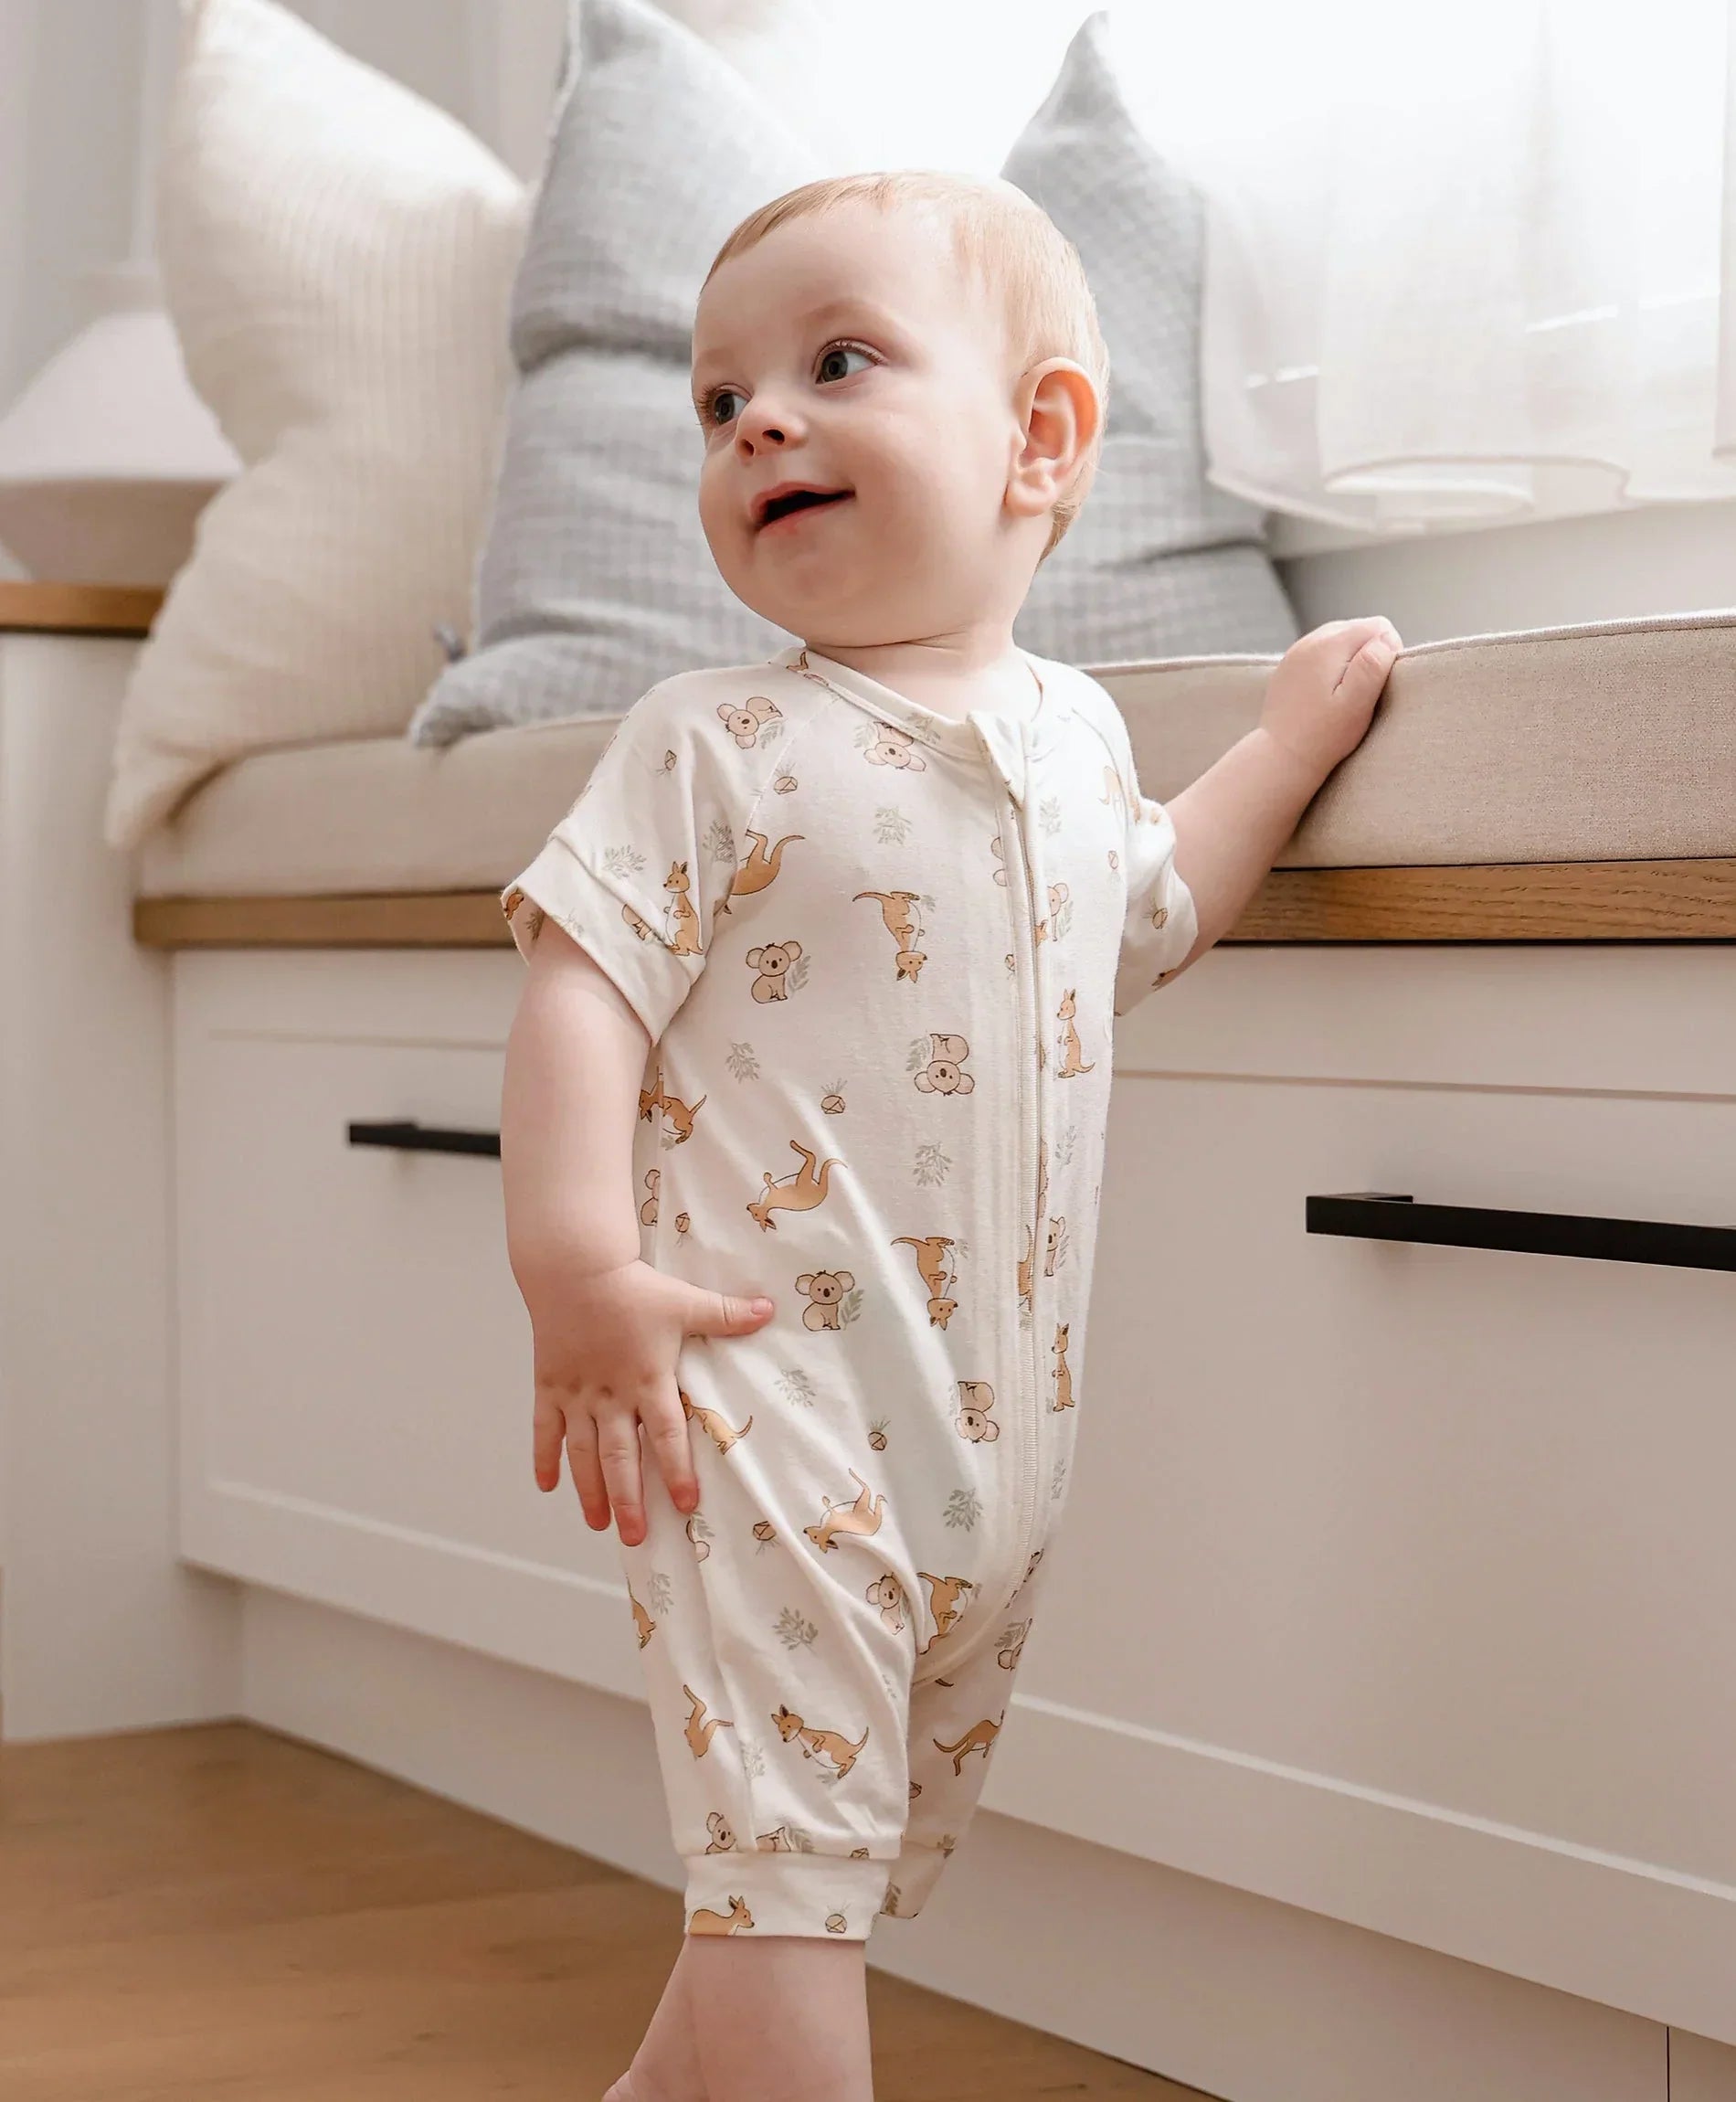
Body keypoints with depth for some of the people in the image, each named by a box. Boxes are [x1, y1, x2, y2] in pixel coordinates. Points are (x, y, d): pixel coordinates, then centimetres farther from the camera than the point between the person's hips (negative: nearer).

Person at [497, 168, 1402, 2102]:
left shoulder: (1072, 732, 11)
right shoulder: (716, 743, -7)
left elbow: (1141, 920, 28)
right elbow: (581, 985, -15)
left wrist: (1289, 742, 24)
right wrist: (574, 1263, -27)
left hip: (996, 1427, 7)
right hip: (770, 1403, -6)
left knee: (869, 1860, 17)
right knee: (784, 1866, -9)